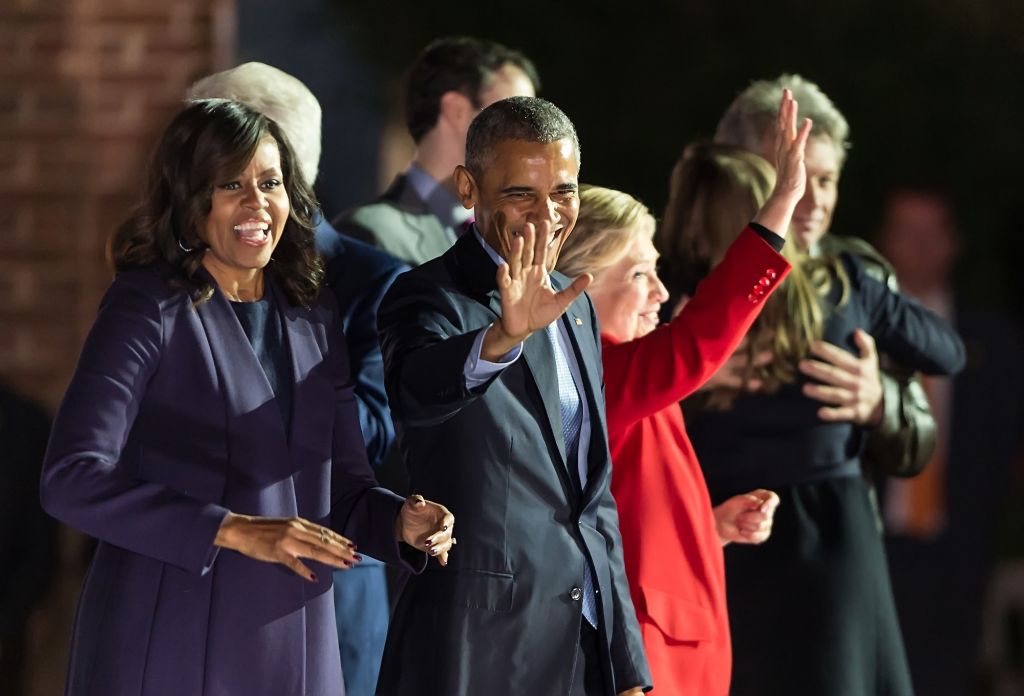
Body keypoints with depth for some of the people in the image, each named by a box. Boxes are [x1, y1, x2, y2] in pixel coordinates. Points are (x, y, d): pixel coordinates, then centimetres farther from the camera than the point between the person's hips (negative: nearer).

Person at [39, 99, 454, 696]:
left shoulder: (313, 317, 12)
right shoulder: (148, 307, -6)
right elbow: (72, 479, -16)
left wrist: (401, 523, -8)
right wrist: (235, 531, -22)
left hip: (294, 646, 5)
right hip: (168, 646, -5)